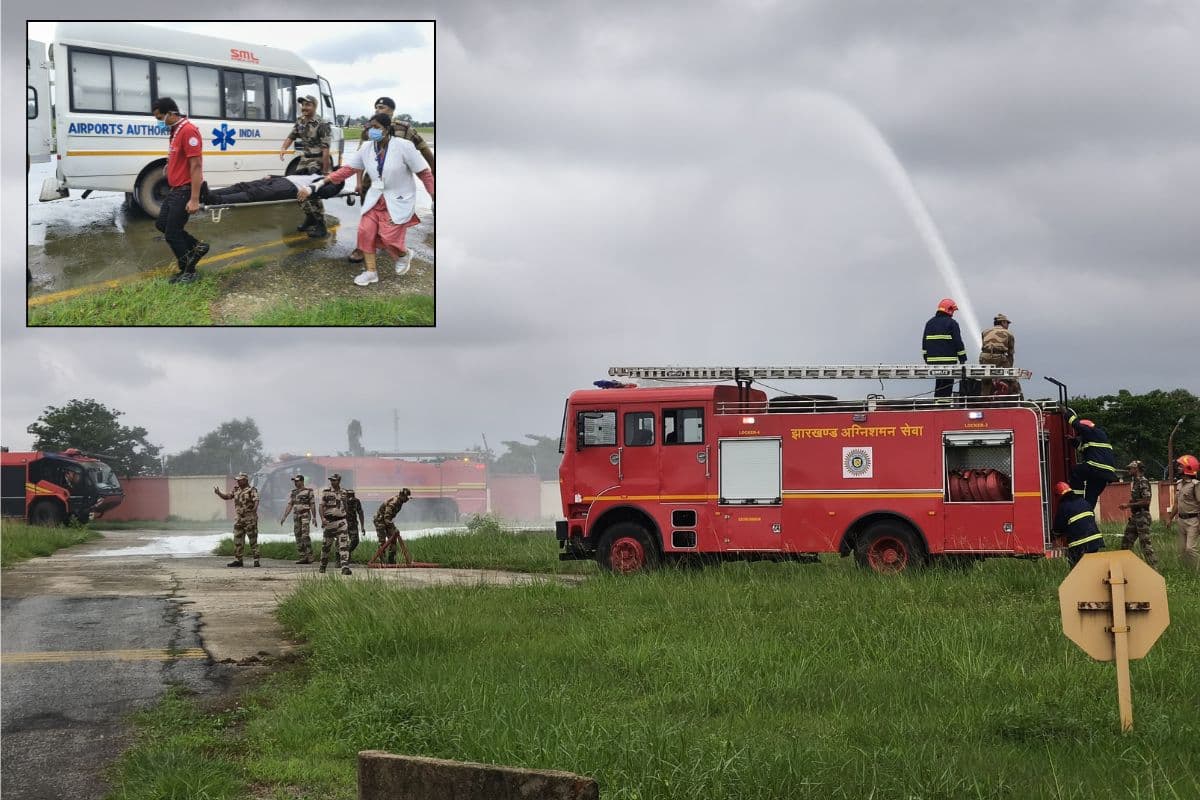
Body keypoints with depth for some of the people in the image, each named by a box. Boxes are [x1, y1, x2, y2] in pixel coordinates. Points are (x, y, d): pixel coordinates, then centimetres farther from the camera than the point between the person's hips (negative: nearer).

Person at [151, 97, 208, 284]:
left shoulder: (188, 131, -20)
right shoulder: (175, 130, 11)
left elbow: (196, 166, -23)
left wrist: (194, 199, -25)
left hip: (184, 191, -10)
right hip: (175, 189, 10)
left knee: (172, 233, -3)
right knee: (161, 223, 16)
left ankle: (189, 273, 10)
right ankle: (196, 247, 22)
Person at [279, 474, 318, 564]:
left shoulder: (308, 491, -2)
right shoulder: (293, 493, 15)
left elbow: (312, 505, -4)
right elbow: (289, 506, 15)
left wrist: (314, 517, -10)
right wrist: (284, 517, 7)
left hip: (305, 515, -7)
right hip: (296, 516, 7)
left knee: (305, 536, -18)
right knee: (298, 537, 3)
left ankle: (310, 557, -17)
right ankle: (303, 557, 7)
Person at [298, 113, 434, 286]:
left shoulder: (403, 146, -19)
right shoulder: (367, 148, -5)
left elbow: (424, 172, -13)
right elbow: (346, 169, -4)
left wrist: (434, 196, -13)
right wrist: (320, 183, -11)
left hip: (398, 200, -5)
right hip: (375, 198, 5)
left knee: (389, 236, -10)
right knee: (366, 231, -6)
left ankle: (403, 256, 24)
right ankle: (370, 272, 6)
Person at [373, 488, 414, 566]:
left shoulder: (399, 502, -1)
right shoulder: (392, 503, -31)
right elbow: (387, 518, -35)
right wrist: (394, 529, -36)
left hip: (387, 521, 9)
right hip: (380, 520, -9)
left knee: (393, 540, 3)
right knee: (382, 542, -10)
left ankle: (391, 560, 5)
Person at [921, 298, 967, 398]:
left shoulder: (930, 323, 13)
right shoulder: (951, 323, -6)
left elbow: (924, 342, 15)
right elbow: (958, 342, -7)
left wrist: (926, 358, 20)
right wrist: (962, 359, -2)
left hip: (933, 360, 6)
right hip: (948, 360, -6)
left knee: (938, 384, 14)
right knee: (947, 386, -4)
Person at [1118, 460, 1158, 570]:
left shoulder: (1143, 482, -16)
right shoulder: (1134, 481, 13)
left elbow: (1146, 501, -22)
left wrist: (1129, 505, -19)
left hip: (1142, 516, -10)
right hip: (1134, 516, 10)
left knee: (1145, 542, -8)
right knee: (1126, 540, 13)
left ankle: (1154, 568, -4)